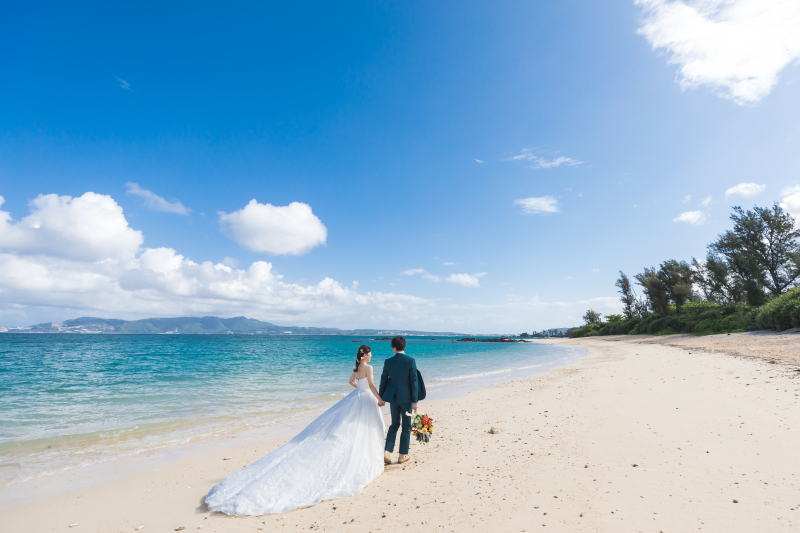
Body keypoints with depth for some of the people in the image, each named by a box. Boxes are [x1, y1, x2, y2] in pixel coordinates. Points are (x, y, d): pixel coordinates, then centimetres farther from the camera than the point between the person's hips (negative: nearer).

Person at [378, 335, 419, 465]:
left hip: (393, 397, 3)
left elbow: (384, 380, 2)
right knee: (406, 427, 13)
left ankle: (387, 451, 12)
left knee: (394, 424, 20)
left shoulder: (388, 362, -5)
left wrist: (381, 397, 14)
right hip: (406, 398, -3)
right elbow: (414, 381, -12)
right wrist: (415, 401, -6)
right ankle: (403, 455, 21)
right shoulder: (411, 361, -13)